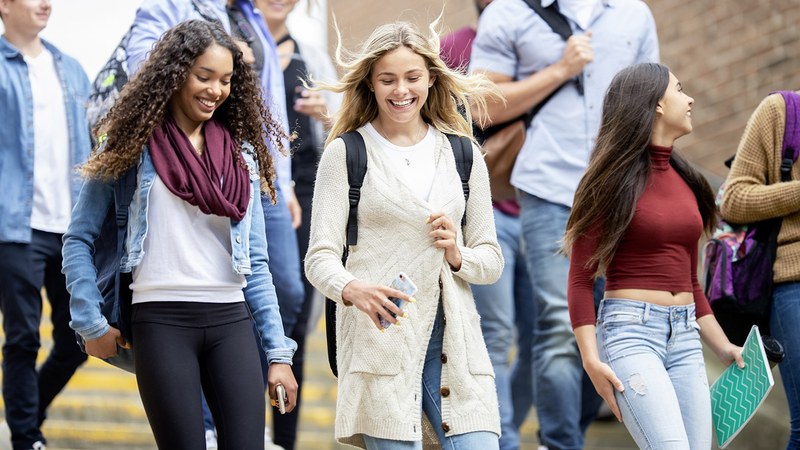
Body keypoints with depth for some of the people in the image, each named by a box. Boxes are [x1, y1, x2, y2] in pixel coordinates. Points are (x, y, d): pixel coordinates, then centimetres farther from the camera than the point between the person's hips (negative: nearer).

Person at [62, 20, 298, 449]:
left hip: (231, 321, 3)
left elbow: (256, 263, 13)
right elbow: (78, 239, 5)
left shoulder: (242, 155, 13)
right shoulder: (133, 145, 3)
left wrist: (279, 353, 8)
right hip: (162, 319, -3)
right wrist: (91, 324, -3)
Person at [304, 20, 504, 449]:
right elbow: (320, 257, -3)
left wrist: (456, 255, -6)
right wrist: (353, 290, -25)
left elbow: (491, 259, 17)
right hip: (378, 339, -3)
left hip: (452, 336, 3)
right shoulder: (346, 153, 3)